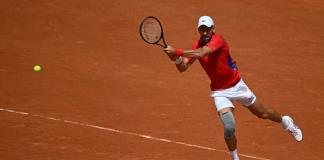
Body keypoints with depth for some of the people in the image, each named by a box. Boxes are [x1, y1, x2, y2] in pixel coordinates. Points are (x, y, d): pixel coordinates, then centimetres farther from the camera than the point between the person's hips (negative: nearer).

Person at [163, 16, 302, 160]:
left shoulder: (218, 40, -24)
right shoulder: (197, 46, -7)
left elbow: (201, 53, -42)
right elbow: (183, 68, -12)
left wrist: (177, 52, -48)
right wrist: (177, 59, -34)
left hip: (237, 85, -2)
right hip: (220, 91, 2)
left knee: (262, 114, 15)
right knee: (229, 128, -17)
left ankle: (285, 121, 48)